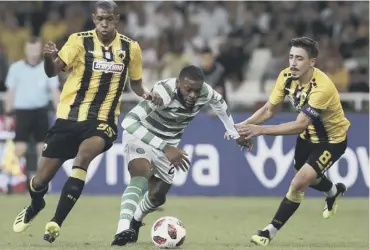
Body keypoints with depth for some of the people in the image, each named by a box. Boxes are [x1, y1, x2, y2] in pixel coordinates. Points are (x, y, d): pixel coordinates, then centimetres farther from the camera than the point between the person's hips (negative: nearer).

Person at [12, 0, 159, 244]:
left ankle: (56, 223, -24)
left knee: (83, 157, -32)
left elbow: (135, 81, 17)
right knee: (41, 181, 3)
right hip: (69, 117, 0)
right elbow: (53, 71, -16)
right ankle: (35, 205, 42)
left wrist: (145, 94, -5)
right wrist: (49, 58, -38)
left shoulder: (130, 48, 0)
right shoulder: (80, 41, -7)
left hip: (103, 119, 0)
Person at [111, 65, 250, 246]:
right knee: (140, 178, -34)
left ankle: (134, 223, 46)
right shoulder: (163, 92, -38)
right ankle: (122, 230, -47)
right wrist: (165, 147, -52)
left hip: (167, 145, 6)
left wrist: (235, 134, 17)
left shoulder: (206, 93, -19)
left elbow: (220, 103, 7)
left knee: (157, 197, 15)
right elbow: (129, 122, -47)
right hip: (140, 137, -6)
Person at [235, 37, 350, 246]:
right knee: (306, 178, 27)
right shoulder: (286, 77, -18)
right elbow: (269, 109, -9)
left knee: (298, 184, -18)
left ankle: (271, 231, -1)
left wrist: (260, 130, -44)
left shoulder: (322, 87, -38)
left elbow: (300, 125, -40)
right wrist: (245, 125, -27)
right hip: (309, 135, 7)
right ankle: (335, 191, 61)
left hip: (332, 139, -7)